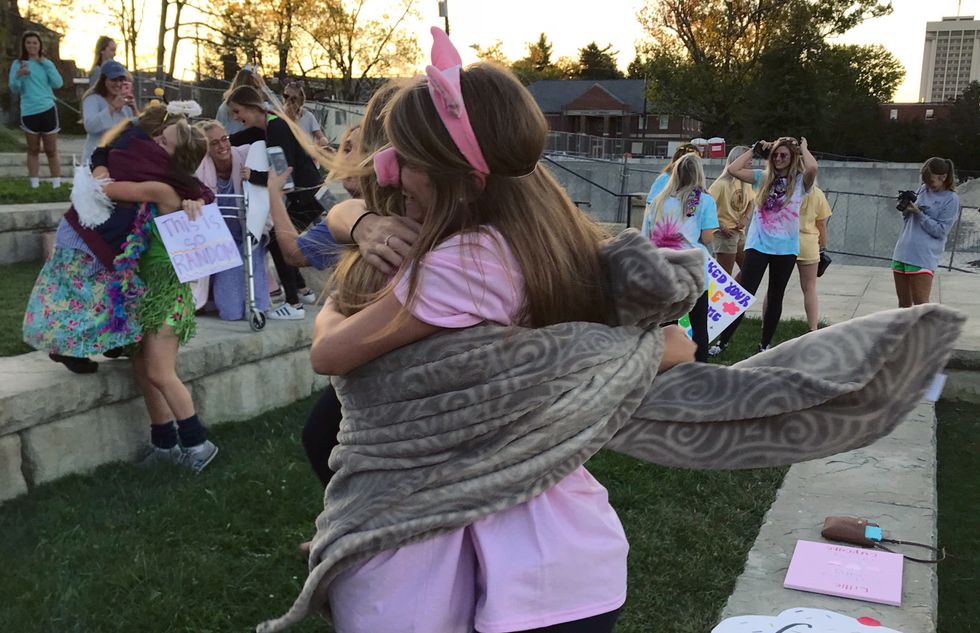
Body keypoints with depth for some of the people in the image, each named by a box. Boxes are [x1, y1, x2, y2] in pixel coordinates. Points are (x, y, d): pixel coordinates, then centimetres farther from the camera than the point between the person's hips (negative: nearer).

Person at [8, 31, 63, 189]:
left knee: (51, 150, 4)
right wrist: (18, 76, -24)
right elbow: (14, 89, -4)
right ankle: (34, 185, 10)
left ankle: (57, 185, 6)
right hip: (28, 112, -1)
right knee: (33, 150, 8)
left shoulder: (46, 63, 8)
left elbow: (58, 84, -5)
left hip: (47, 110, 1)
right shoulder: (18, 64, 2)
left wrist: (46, 64, -9)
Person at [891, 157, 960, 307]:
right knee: (904, 304, 14)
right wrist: (906, 208, -1)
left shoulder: (951, 199, -5)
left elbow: (940, 230, -9)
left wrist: (919, 213, -15)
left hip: (923, 258, -6)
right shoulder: (922, 189, 13)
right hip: (901, 253, 6)